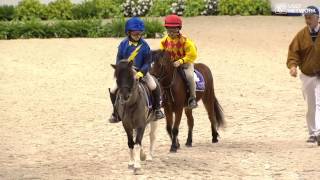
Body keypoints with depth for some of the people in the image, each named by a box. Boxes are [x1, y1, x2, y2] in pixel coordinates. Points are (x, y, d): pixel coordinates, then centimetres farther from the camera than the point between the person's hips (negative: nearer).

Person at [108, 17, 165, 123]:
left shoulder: (144, 45, -8)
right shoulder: (123, 44, -4)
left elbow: (147, 62, -7)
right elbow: (119, 60, 0)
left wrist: (141, 73, -22)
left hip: (141, 71, -1)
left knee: (154, 87, -23)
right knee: (113, 91, -12)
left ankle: (157, 109, 0)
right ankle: (116, 112, 10)